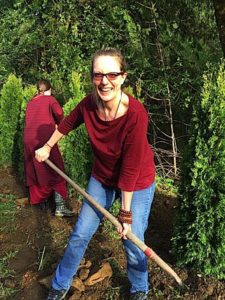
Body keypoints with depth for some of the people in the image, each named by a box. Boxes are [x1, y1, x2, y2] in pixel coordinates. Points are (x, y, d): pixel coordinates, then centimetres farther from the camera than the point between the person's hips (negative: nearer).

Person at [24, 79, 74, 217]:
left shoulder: (30, 102, 20)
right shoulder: (50, 99, 5)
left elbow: (29, 120, 16)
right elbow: (59, 113, -10)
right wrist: (61, 125, 9)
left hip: (29, 140, 6)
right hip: (44, 139, -6)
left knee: (35, 172, 16)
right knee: (56, 172, -1)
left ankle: (41, 202, 26)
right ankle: (60, 207, -3)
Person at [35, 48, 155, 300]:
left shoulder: (135, 114, -33)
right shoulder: (89, 104, -19)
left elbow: (130, 170, -27)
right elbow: (69, 122, 5)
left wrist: (126, 214, -20)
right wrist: (47, 147, 17)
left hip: (137, 183, -4)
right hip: (102, 178, 4)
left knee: (132, 243, 4)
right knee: (80, 235, 12)